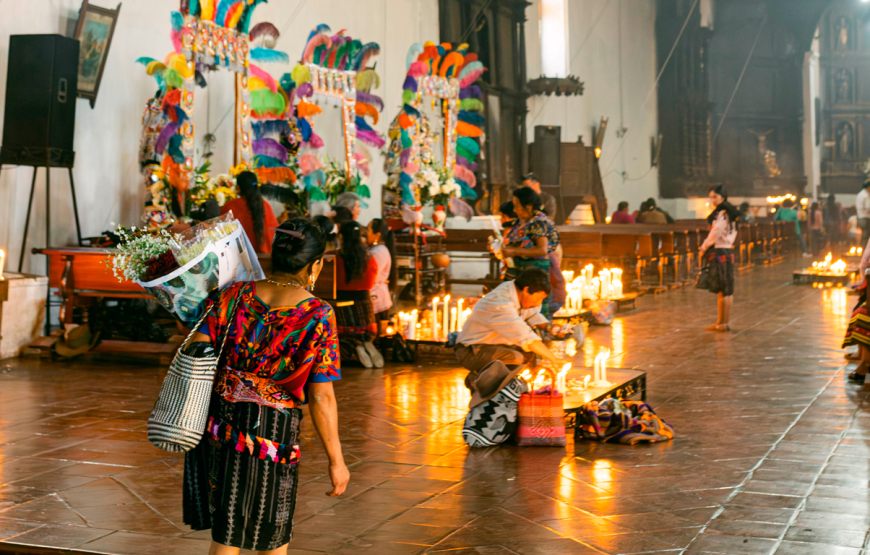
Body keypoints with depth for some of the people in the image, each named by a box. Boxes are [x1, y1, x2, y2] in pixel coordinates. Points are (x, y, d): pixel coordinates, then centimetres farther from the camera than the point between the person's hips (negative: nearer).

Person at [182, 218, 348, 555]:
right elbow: (321, 399, -13)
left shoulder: (234, 296, -4)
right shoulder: (318, 318, -13)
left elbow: (197, 351, -7)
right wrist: (336, 461, -6)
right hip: (276, 435, -3)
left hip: (221, 424, 3)